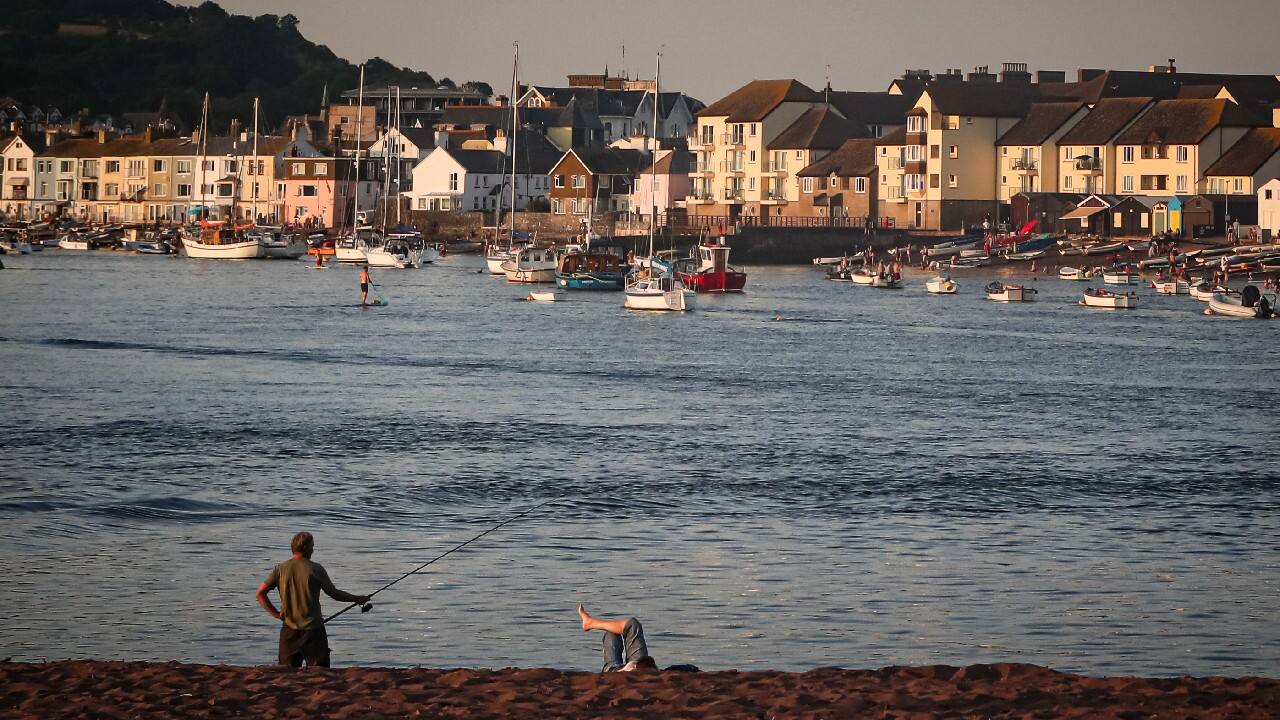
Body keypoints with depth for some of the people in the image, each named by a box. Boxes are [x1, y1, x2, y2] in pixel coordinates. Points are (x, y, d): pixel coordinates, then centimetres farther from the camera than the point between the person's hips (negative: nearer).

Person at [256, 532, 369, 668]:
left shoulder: (280, 569, 3)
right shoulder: (315, 569, -5)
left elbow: (260, 593, 1)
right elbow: (334, 594, 2)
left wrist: (276, 614, 6)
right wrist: (358, 599, 17)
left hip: (289, 629, 3)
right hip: (312, 630, -3)